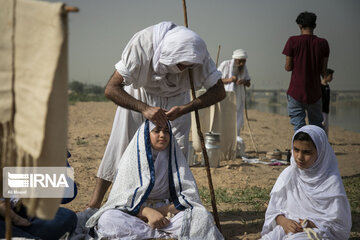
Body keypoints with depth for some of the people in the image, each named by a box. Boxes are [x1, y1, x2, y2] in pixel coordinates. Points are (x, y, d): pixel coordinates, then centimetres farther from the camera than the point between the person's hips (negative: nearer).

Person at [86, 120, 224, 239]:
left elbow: (190, 195, 0)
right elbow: (123, 196, -6)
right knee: (107, 219, -32)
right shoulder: (133, 157, 2)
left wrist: (164, 211, -14)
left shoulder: (175, 157, 7)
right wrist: (148, 212, -24)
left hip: (167, 213, 2)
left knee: (202, 215, -26)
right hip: (135, 214, -1)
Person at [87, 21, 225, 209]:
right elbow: (111, 89, -36)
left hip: (175, 99, 2)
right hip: (139, 95, -2)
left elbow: (219, 91, -23)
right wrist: (144, 109, -50)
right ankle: (94, 204, 5)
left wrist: (184, 108, -36)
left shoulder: (196, 51, -32)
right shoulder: (142, 43, -39)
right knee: (119, 145, -5)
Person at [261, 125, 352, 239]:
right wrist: (283, 221, -13)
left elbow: (340, 226, -5)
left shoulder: (331, 182, -9)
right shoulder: (288, 174, 4)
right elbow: (273, 211, 8)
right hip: (287, 229, 4)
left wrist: (310, 225, -16)